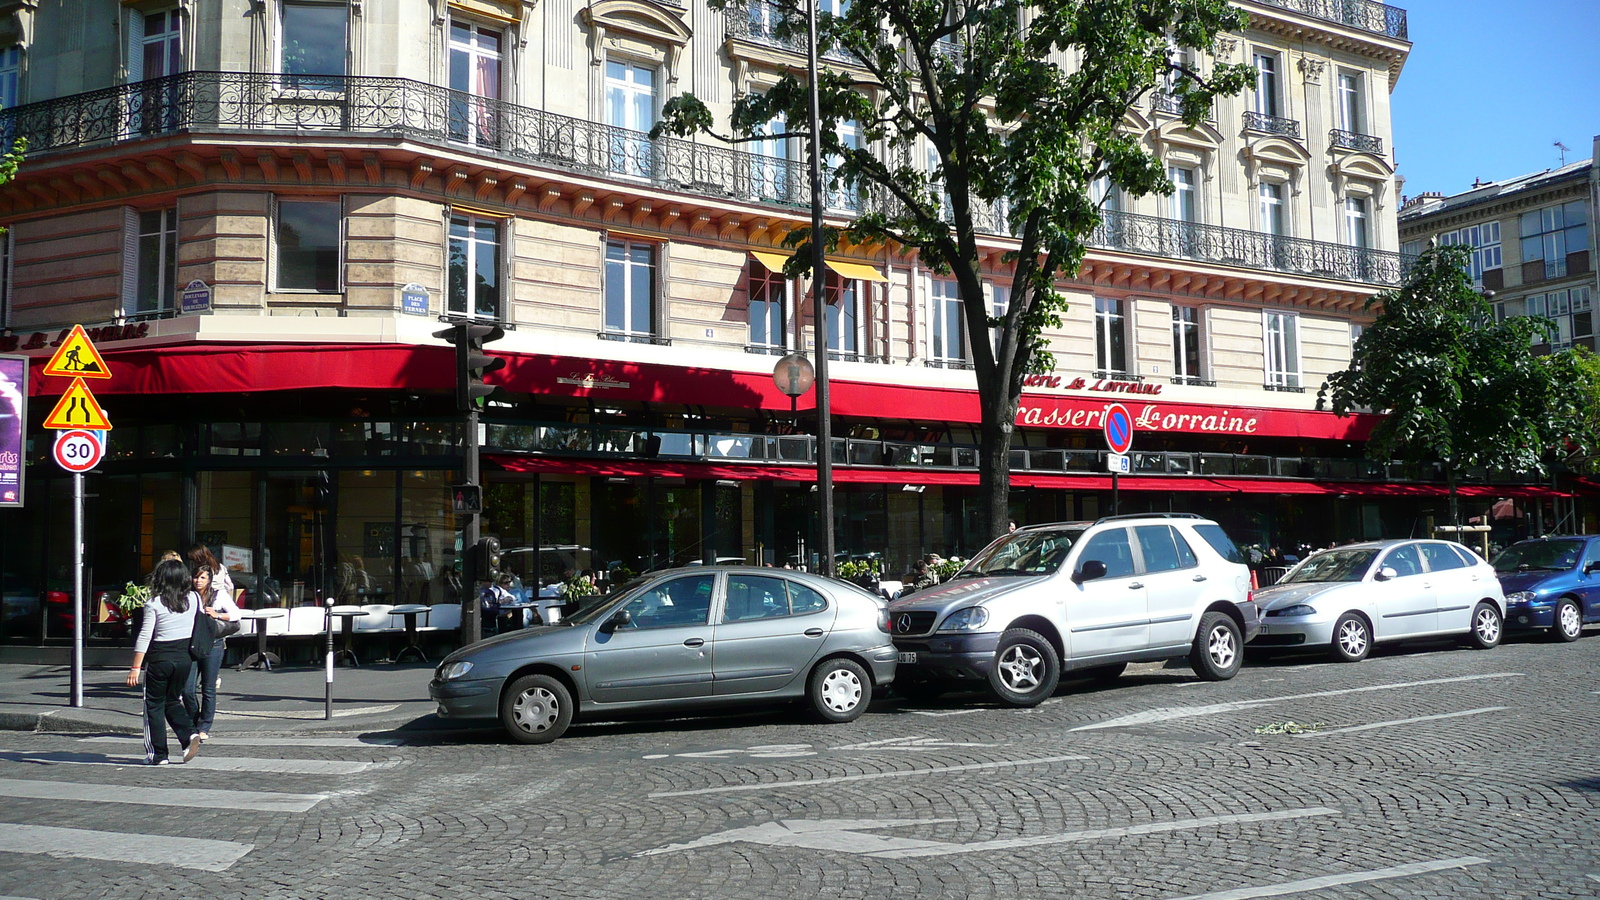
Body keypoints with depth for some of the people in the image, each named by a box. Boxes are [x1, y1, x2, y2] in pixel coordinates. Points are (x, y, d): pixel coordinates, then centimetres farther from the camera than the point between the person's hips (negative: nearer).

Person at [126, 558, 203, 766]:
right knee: (172, 701, 20)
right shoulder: (194, 599, 0)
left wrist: (135, 668, -9)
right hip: (184, 657, 4)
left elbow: (144, 637, -12)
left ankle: (158, 754, 10)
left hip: (160, 658, -4)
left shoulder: (154, 603, -11)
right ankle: (189, 735, -3)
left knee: (154, 705, 9)